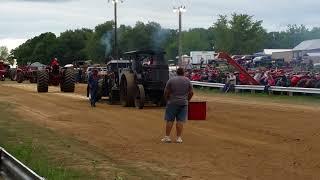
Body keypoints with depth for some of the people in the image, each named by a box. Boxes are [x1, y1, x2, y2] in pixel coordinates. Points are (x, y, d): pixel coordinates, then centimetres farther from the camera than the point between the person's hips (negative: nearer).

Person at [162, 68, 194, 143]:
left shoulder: (171, 80, -3)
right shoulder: (188, 81, 3)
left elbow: (166, 92, -3)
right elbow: (191, 93, 6)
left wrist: (167, 100, 13)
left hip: (172, 103, -2)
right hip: (183, 103, 2)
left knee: (170, 120, 4)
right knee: (180, 120, 3)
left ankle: (167, 137, 4)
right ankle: (179, 138, 2)